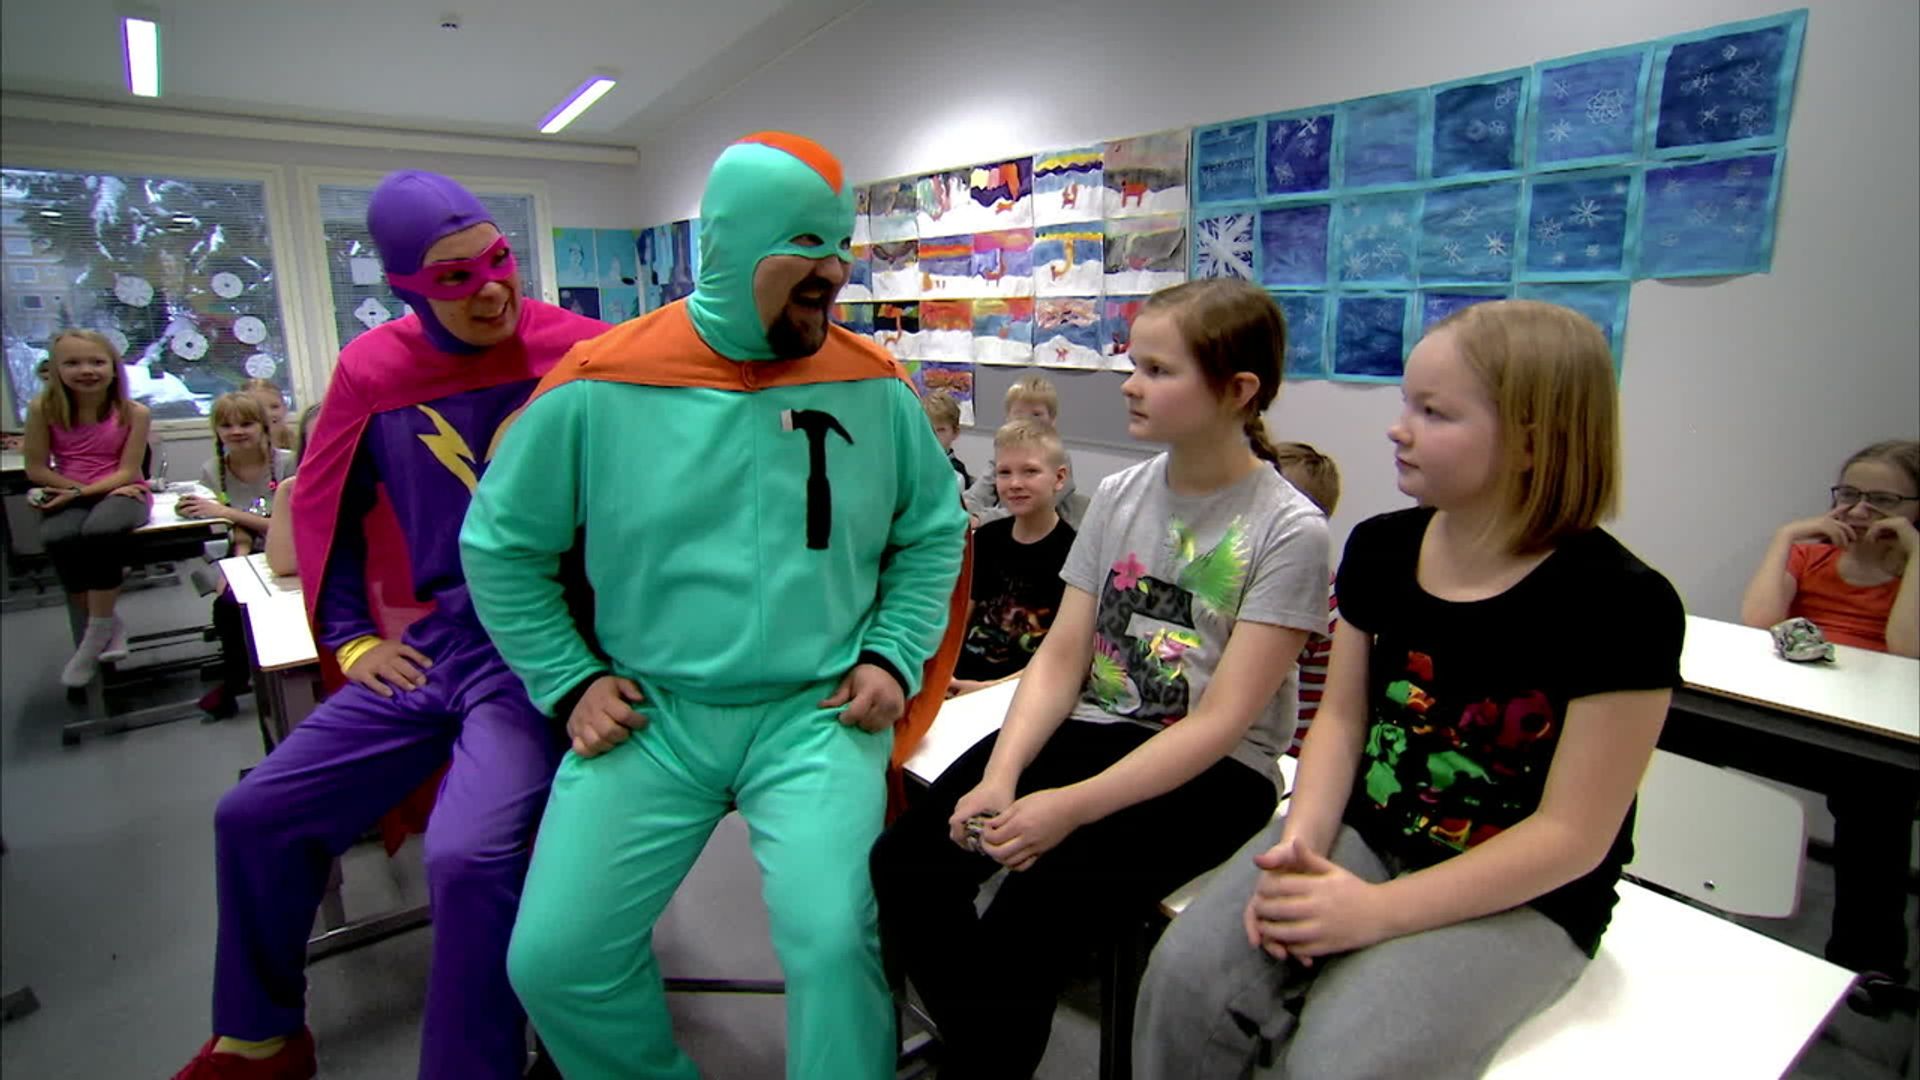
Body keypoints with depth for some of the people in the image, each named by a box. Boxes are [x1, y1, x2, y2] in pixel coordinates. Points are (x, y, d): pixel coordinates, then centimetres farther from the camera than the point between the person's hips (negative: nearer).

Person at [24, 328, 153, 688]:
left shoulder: (134, 412, -6)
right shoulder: (44, 408, -2)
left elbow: (127, 471, -6)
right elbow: (36, 469, 0)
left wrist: (81, 492, -17)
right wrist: (75, 492, -10)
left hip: (121, 492, -2)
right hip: (69, 496, 2)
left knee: (101, 531, -36)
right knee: (58, 539, -33)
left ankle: (96, 632, -18)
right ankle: (110, 625, -12)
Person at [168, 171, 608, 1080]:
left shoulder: (581, 354, -9)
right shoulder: (374, 369, 3)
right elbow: (321, 504, 17)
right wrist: (349, 637, 10)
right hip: (419, 653, 6)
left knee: (469, 854, -26)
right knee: (253, 817, 10)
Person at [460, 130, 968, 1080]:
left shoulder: (873, 385, 1)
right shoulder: (600, 385, -4)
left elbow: (934, 531, 13)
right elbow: (501, 544, 8)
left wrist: (893, 656, 2)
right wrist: (571, 682, 2)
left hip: (817, 714, 0)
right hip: (649, 716, 1)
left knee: (833, 941, -20)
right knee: (554, 960, -4)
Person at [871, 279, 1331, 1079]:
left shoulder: (1288, 529, -10)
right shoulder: (1118, 495, 6)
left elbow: (1221, 720, -15)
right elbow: (1061, 657, 2)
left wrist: (1074, 807, -24)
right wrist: (1001, 773, -13)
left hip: (1211, 772, -5)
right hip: (1088, 729, 5)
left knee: (1027, 921, -25)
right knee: (905, 862, -14)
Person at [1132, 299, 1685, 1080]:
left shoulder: (1621, 606, -16)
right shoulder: (1379, 548, 1)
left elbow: (1570, 835, -15)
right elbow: (1343, 714, 4)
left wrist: (1377, 911, -21)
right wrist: (1301, 841, -14)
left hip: (1520, 898, -4)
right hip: (1363, 834, 4)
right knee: (1187, 976, -18)